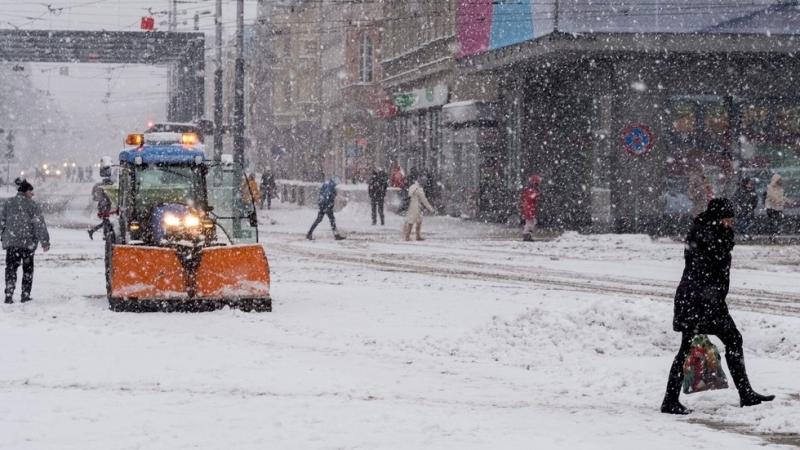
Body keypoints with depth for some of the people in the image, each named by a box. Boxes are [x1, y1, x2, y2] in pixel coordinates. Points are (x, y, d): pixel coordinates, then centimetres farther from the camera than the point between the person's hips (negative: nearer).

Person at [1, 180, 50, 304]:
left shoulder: (9, 203, 6)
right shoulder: (31, 204, -6)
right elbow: (40, 223, -8)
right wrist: (45, 241, -7)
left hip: (11, 241, 2)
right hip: (28, 242, -2)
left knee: (11, 268, 3)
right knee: (28, 268, 12)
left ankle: (9, 295, -10)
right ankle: (25, 295, 12)